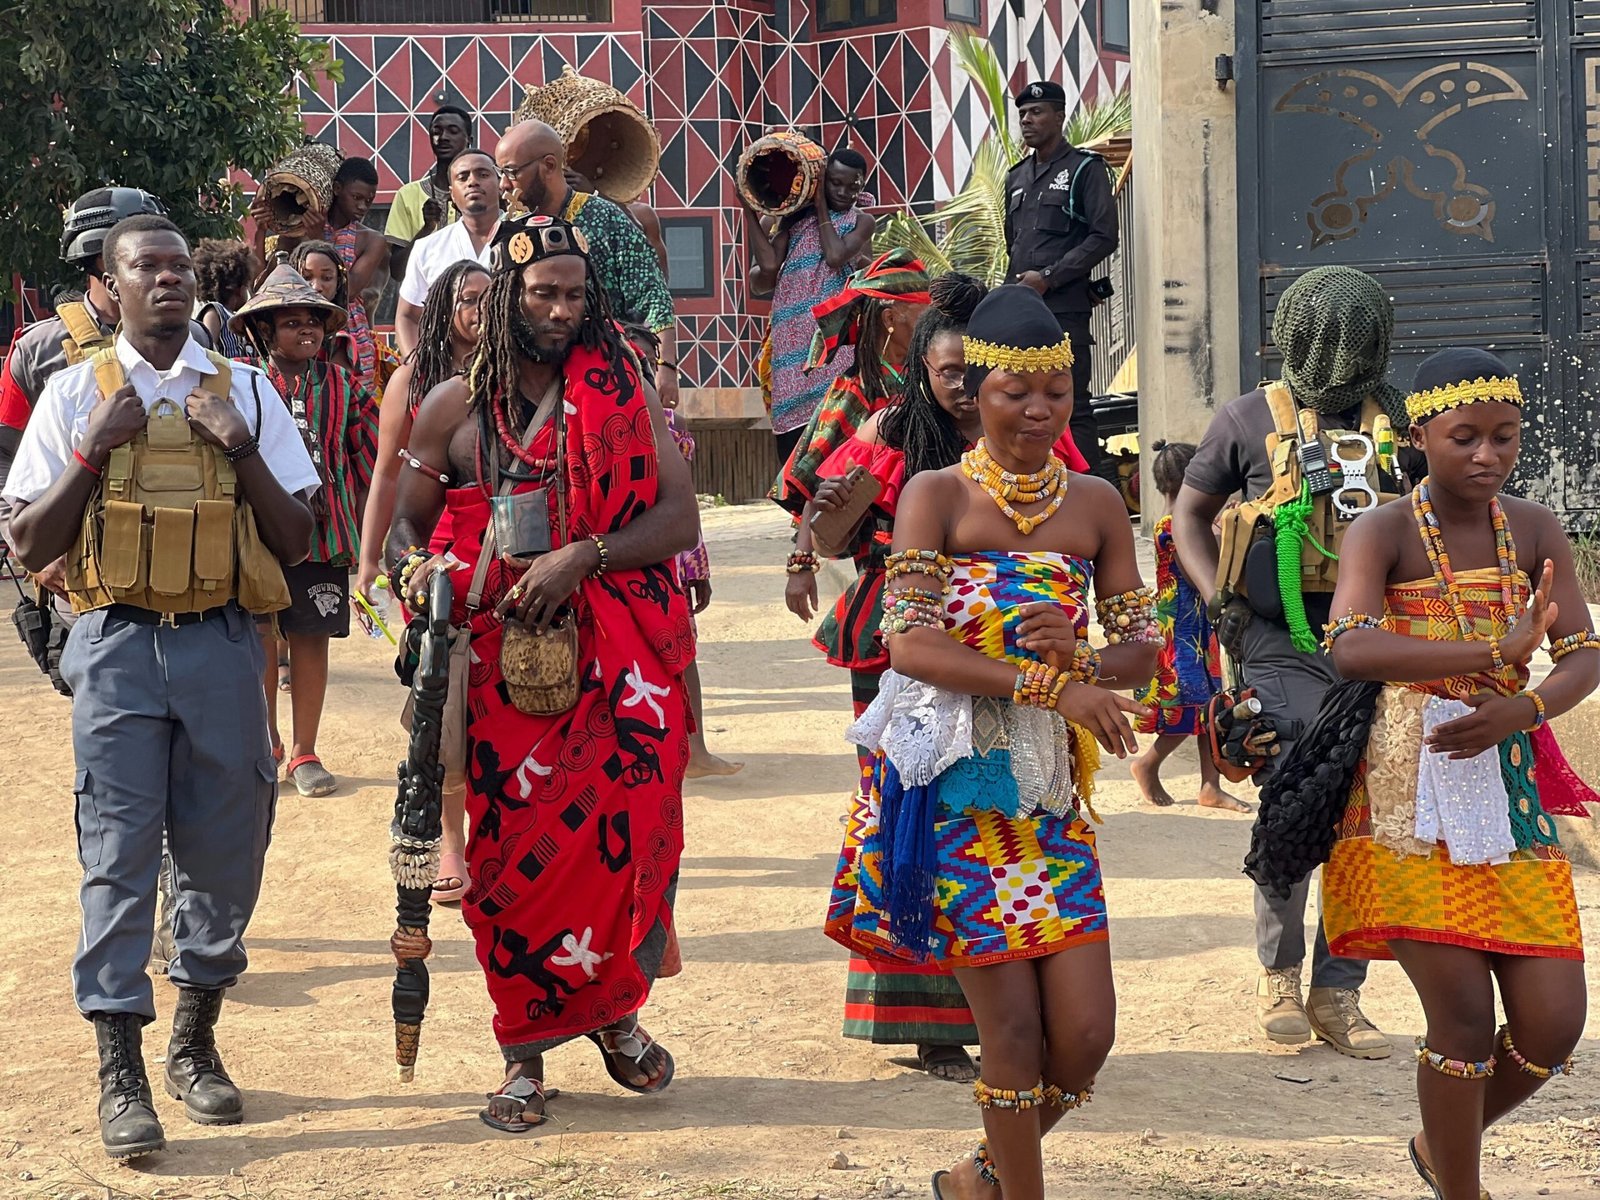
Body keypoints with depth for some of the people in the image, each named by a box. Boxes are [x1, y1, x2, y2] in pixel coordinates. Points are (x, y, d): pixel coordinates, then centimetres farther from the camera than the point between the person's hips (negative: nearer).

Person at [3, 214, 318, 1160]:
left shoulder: (245, 392, 9)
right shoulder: (76, 394, 6)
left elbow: (296, 540, 7)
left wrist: (239, 448, -6)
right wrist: (94, 449, -8)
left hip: (221, 644, 2)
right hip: (118, 645, -2)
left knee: (226, 850, 5)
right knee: (119, 853, -5)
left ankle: (196, 1043, 23)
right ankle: (121, 1074, -1)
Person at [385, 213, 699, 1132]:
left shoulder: (623, 395, 6)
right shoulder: (457, 406, 8)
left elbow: (679, 517, -2)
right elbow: (405, 523, 14)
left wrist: (581, 557, -16)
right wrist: (417, 569, -10)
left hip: (620, 654, 0)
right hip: (502, 659, 0)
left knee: (627, 829, -7)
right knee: (512, 846, -2)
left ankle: (614, 1009, 16)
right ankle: (527, 1052, 8)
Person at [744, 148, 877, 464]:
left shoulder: (862, 221, 8)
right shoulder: (796, 218, 12)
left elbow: (836, 256, -10)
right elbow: (769, 265, 0)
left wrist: (822, 210, 0)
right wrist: (751, 213, -1)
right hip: (794, 337, 2)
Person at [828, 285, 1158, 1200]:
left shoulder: (1095, 504, 8)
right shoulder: (937, 496, -3)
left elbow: (1143, 648, 10)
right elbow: (909, 643, -15)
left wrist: (1081, 654, -14)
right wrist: (1053, 686, -21)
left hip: (1050, 788, 4)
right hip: (958, 787, -4)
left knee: (1086, 1033, -1)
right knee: (1014, 1027, -4)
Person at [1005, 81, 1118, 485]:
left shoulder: (1085, 169, 0)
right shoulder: (1017, 176, 20)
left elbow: (1104, 237, -8)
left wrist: (1048, 277, -12)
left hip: (1064, 309, -7)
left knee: (1073, 407, -10)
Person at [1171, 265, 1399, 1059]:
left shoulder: (1389, 417, 12)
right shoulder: (1251, 418, 3)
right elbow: (1190, 514, 11)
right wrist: (1222, 603, -2)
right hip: (1284, 642, -3)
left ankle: (1337, 993, 10)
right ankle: (1279, 973, 7)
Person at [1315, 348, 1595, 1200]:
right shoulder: (1384, 532, -7)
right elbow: (1351, 649, -25)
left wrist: (1520, 709, -23)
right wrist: (1498, 653, -30)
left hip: (1507, 789, 4)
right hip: (1407, 800, -4)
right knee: (1465, 1013, -9)